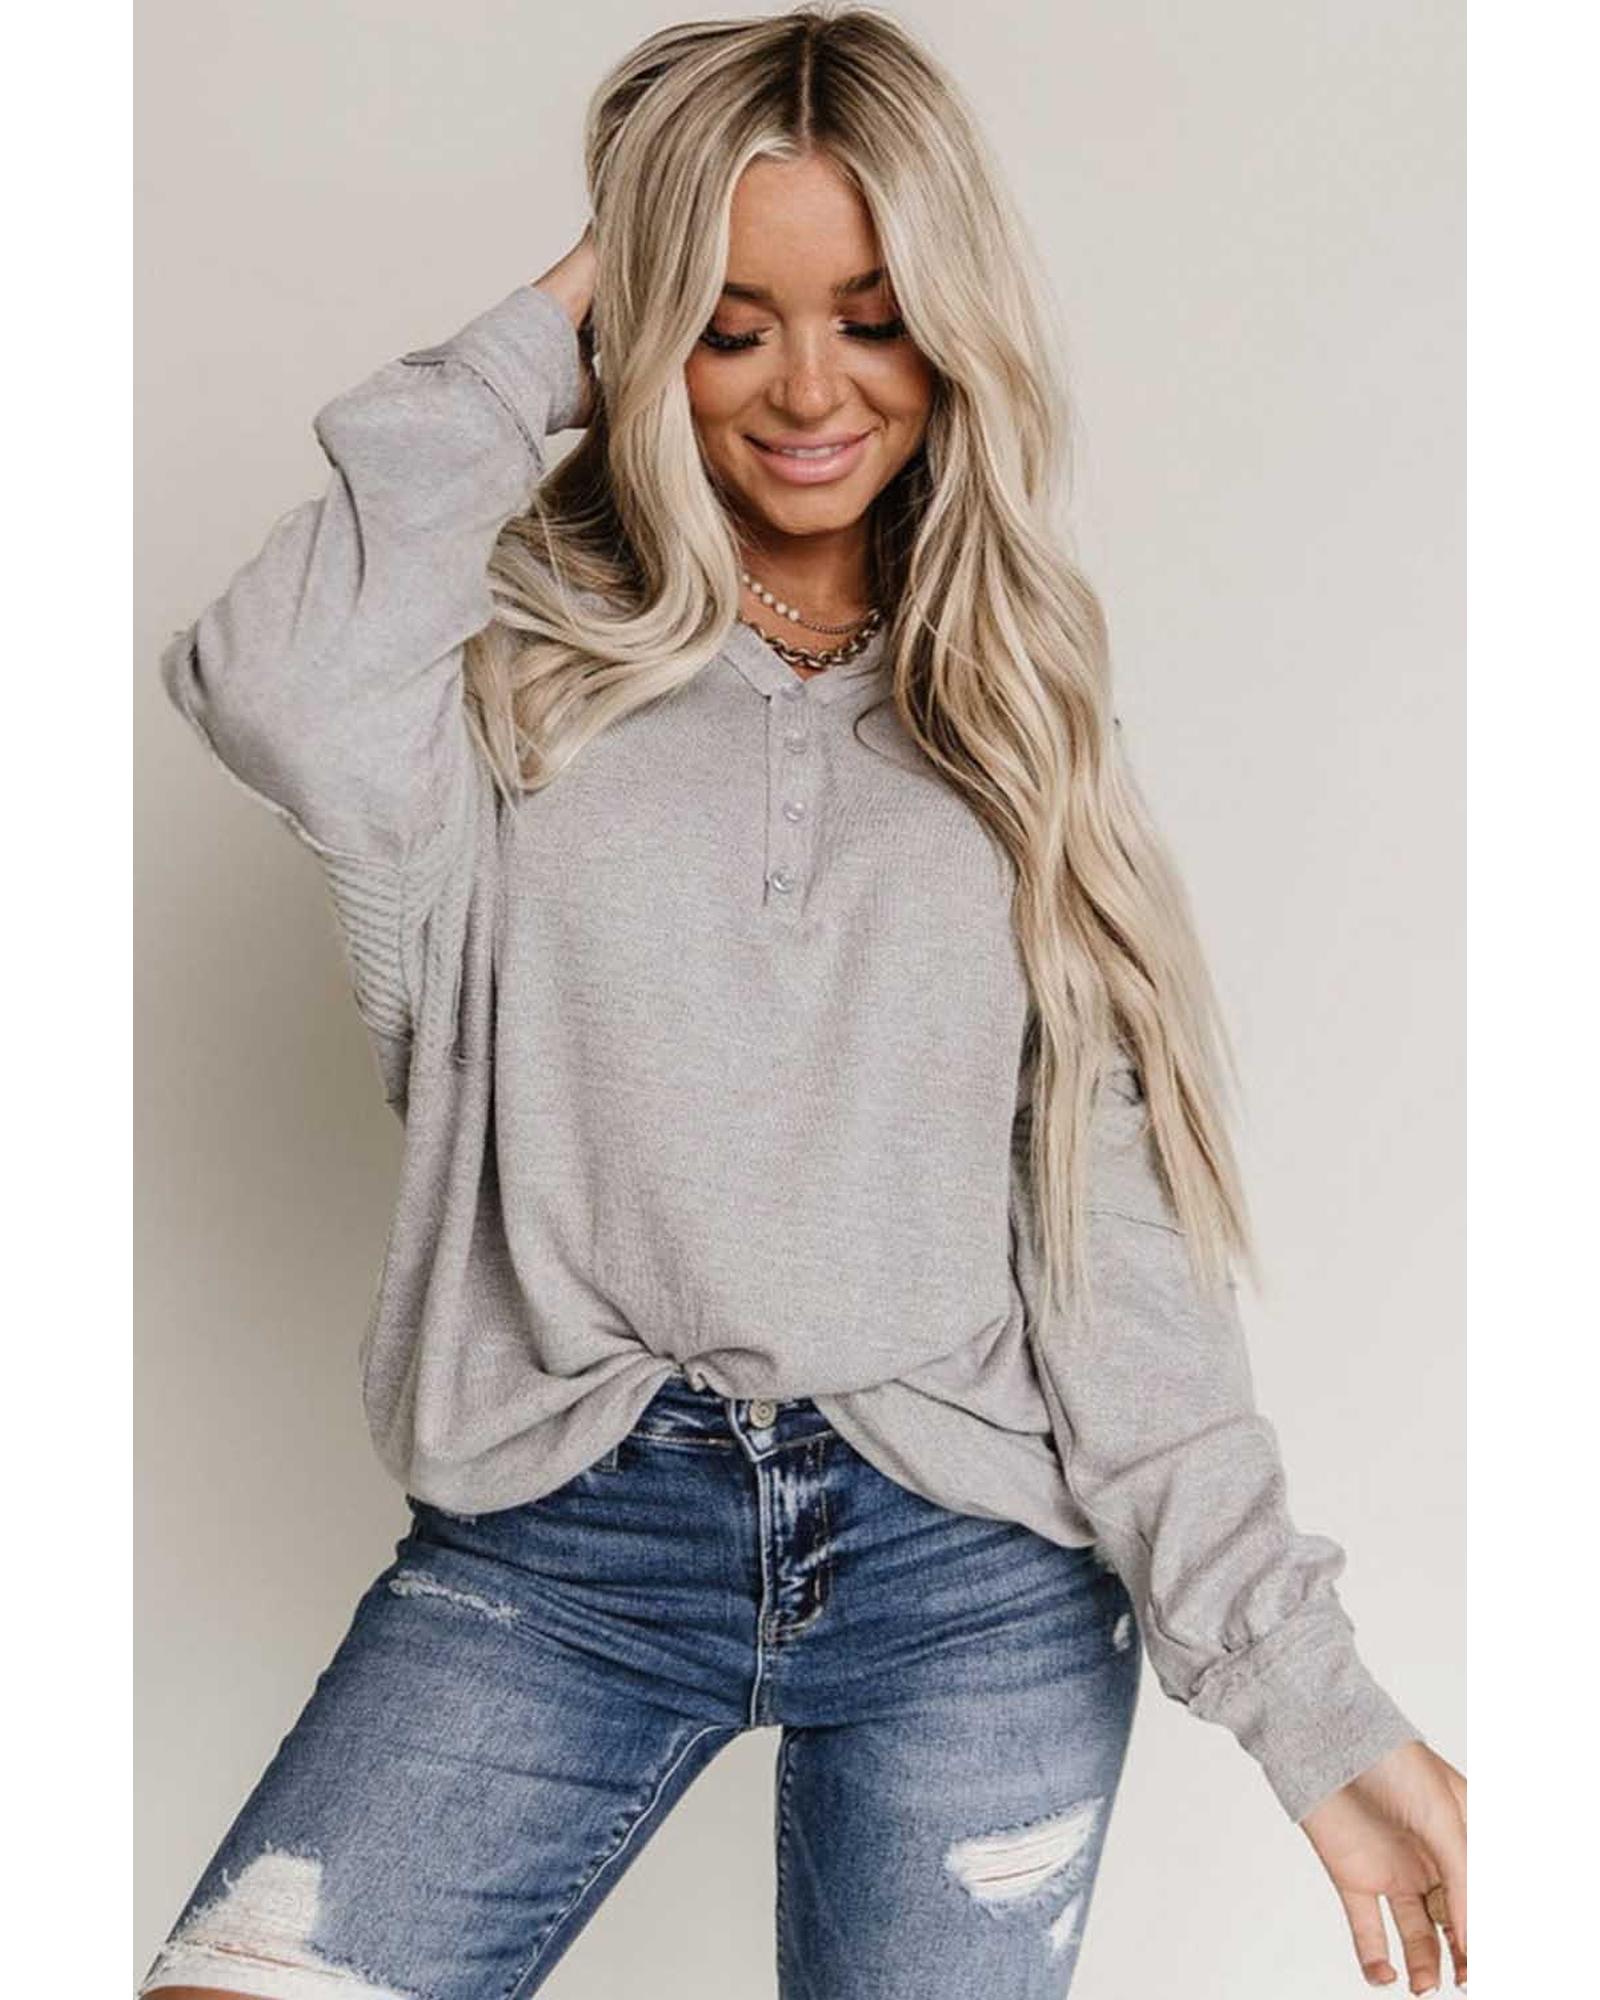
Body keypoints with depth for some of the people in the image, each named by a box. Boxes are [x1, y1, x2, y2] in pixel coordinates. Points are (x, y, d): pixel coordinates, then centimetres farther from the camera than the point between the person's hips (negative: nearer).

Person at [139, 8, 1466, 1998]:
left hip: (976, 1577, 2)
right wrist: (529, 336, -6)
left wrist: (1310, 1697, -3)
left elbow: (1116, 1247, 4)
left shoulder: (1012, 720, 9)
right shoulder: (515, 670, 4)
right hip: (555, 1549, -1)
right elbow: (281, 689, -22)